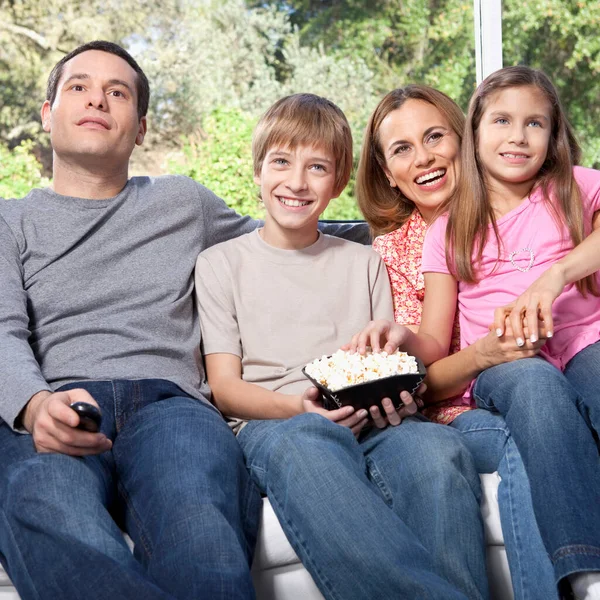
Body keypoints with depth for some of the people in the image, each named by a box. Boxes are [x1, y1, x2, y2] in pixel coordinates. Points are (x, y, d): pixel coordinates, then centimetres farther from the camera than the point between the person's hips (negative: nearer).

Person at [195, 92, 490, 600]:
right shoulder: (221, 263, 16)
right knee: (305, 440, -42)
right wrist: (298, 405, -14)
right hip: (270, 424, -2)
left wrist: (400, 396, -7)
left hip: (368, 425, 3)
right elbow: (225, 387, 7)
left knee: (437, 446, -36)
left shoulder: (364, 263, 25)